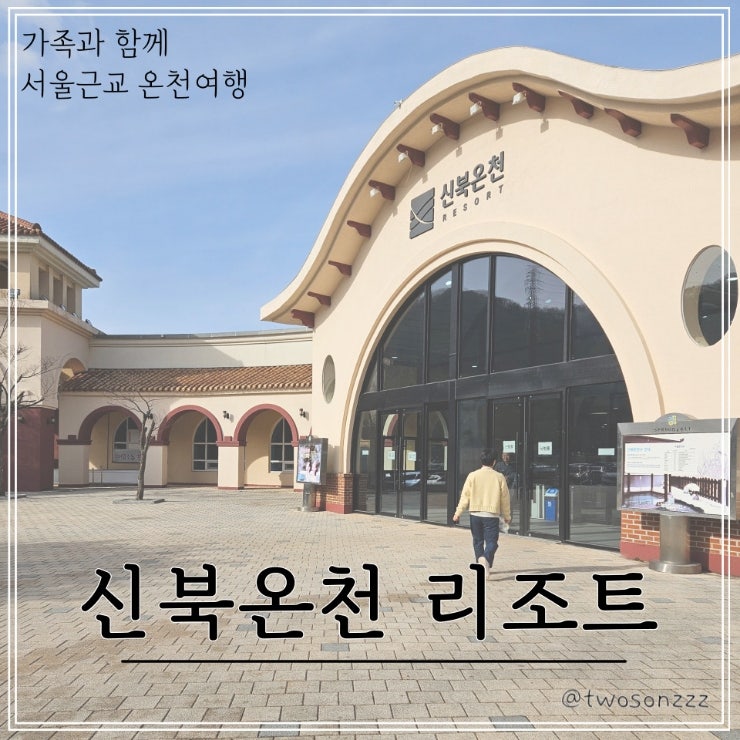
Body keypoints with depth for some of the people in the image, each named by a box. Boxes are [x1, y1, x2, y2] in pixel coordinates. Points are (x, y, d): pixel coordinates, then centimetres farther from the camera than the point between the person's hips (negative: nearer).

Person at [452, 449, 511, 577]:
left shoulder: (472, 475, -1)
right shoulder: (499, 477, -1)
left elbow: (465, 496, -2)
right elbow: (505, 498, 5)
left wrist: (458, 513, 3)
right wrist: (507, 516, 16)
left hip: (475, 514, 2)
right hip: (492, 515, -2)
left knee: (478, 541, 17)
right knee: (491, 541, -2)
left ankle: (480, 560, 9)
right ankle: (486, 560, -27)